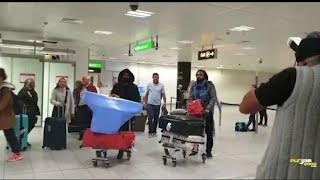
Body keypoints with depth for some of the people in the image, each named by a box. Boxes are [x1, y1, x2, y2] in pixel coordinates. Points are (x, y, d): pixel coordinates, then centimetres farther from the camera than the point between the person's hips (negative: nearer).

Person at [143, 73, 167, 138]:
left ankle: (154, 131, 20)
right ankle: (150, 132, 0)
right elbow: (146, 94, 8)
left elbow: (163, 95, 2)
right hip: (150, 104, -1)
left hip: (157, 104, 1)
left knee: (156, 119, 8)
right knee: (150, 118, -6)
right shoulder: (149, 85, 4)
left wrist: (165, 102, -7)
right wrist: (145, 102, 3)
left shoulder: (161, 85, 3)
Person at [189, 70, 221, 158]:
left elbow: (213, 98, -13)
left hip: (207, 111, -3)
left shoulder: (210, 85, -7)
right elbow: (190, 98, 3)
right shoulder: (193, 86, 5)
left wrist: (208, 108, -25)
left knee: (209, 132, 3)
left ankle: (208, 151, 12)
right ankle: (195, 148, 15)